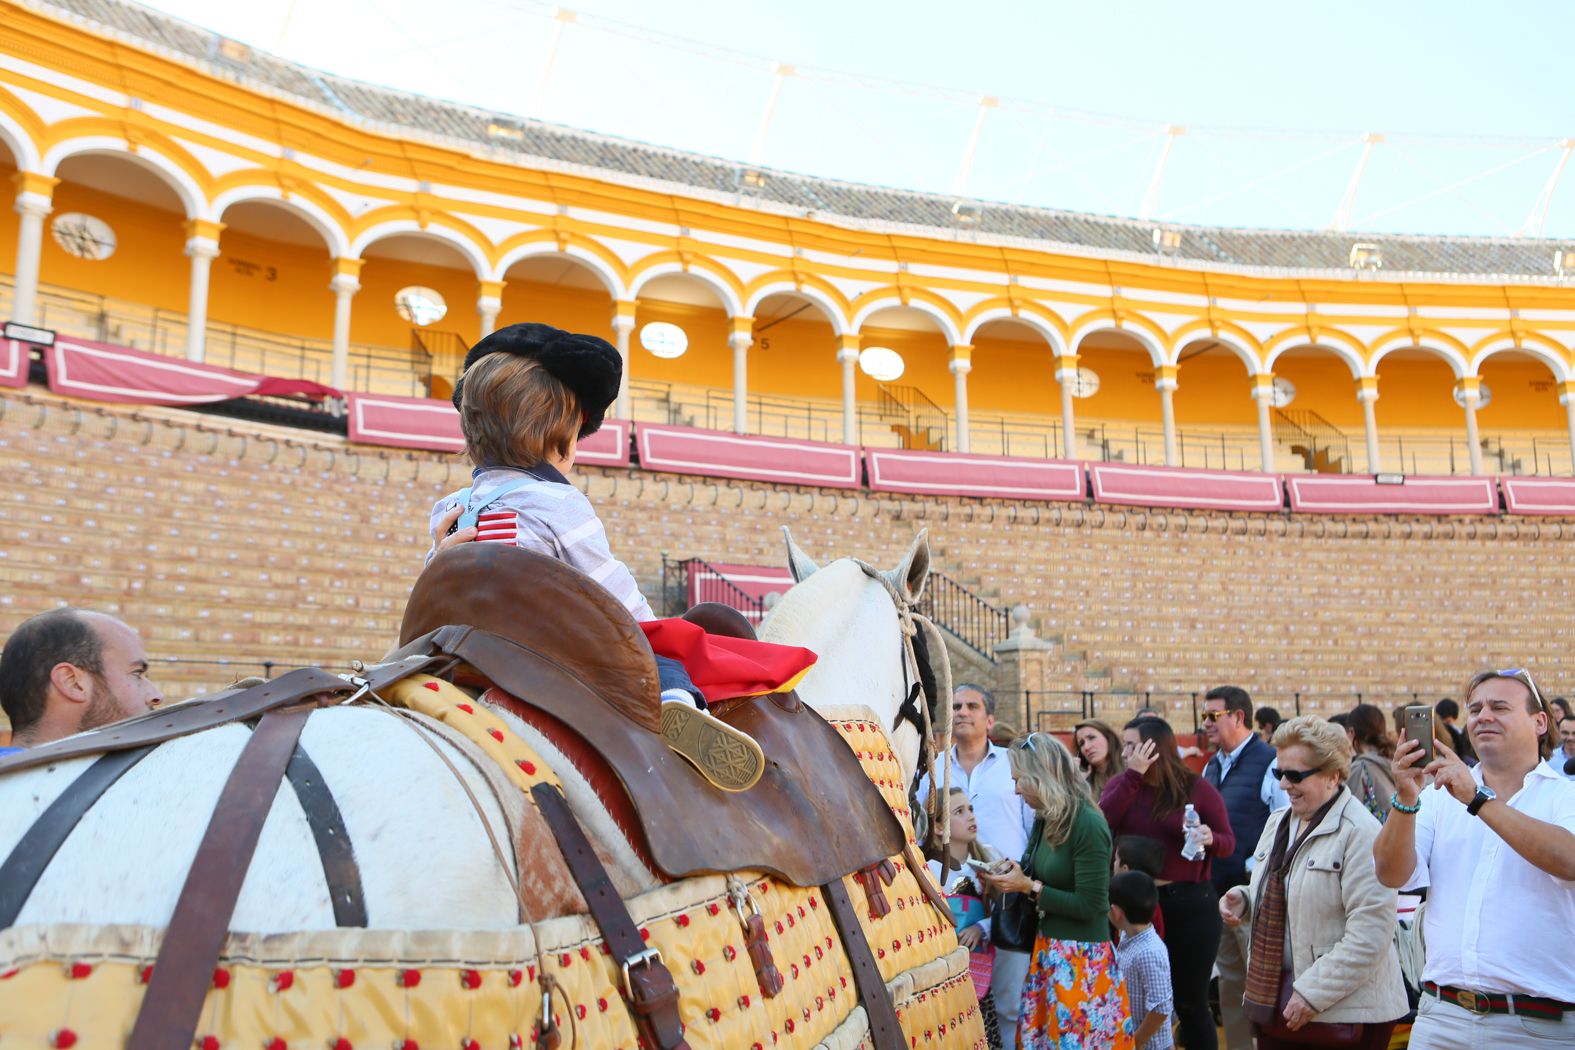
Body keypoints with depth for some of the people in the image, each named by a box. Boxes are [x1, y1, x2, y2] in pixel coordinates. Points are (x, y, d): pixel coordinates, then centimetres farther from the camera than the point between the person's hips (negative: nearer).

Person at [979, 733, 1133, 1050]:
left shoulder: (1088, 825, -19)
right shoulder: (1044, 820, 7)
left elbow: (1089, 906, -19)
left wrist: (1030, 887, -17)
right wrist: (1006, 875, -5)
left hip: (1081, 958, -8)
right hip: (1048, 950, 8)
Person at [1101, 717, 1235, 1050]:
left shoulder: (1198, 789, -3)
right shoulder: (1120, 785, 5)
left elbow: (1228, 843, -1)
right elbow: (1101, 820, -14)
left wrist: (1210, 839, -23)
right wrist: (1135, 775, -16)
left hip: (1189, 906, -3)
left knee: (1190, 1002, 7)